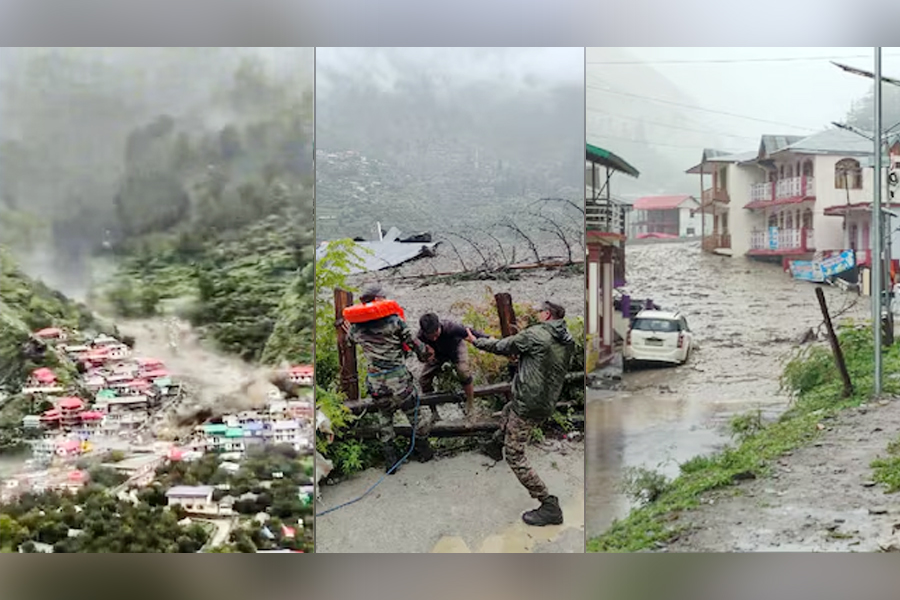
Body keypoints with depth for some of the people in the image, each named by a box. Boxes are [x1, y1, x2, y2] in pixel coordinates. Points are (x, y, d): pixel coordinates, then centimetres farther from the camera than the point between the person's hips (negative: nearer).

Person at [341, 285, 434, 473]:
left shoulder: (357, 327, 1)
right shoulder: (394, 321, -10)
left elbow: (351, 338, 24)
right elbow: (413, 343, -2)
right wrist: (425, 354, 18)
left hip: (376, 383, 3)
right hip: (399, 378, -3)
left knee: (385, 417, 21)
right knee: (414, 413, 16)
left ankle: (390, 457, 19)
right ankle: (423, 450, 28)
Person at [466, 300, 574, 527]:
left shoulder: (535, 334, -16)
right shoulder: (567, 342, 5)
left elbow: (501, 347, -5)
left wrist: (475, 340, 13)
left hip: (528, 405, -9)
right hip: (548, 405, 9)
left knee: (515, 456, -2)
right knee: (507, 411, 37)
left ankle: (550, 507, -6)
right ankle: (495, 447, 59)